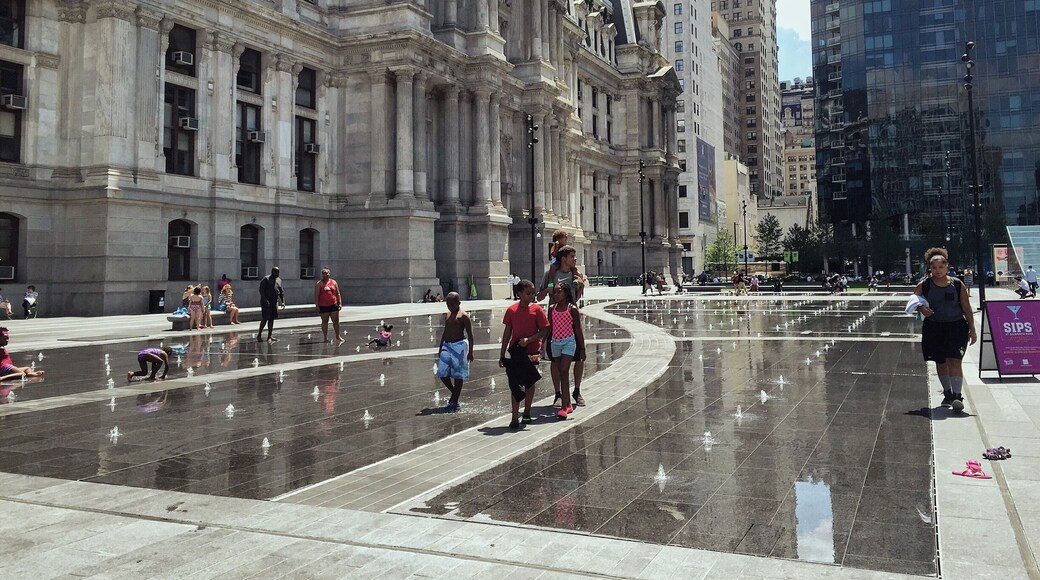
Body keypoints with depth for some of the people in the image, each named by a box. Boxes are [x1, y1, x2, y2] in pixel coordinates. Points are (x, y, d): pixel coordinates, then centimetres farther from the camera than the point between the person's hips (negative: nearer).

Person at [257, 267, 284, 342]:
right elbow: (261, 290, -12)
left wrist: (283, 301, 8)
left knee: (271, 319, 7)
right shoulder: (266, 279, -6)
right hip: (266, 303, -7)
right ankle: (259, 335, 3)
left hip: (274, 303, 7)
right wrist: (265, 300, -21)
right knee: (265, 319, -8)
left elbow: (281, 292, 19)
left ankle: (269, 336, 11)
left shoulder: (279, 280, 15)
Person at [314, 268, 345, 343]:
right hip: (323, 306, -3)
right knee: (325, 321, 5)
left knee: (336, 321, 6)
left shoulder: (334, 282, 9)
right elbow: (316, 295, -4)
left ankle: (338, 336, 18)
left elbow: (338, 294, 12)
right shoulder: (319, 284, -1)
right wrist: (317, 305, -10)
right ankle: (326, 337, 12)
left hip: (333, 305, 3)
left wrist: (340, 303, 5)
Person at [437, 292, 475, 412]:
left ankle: (454, 402, 8)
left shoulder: (463, 316, -8)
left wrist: (470, 351, -13)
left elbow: (470, 334, -10)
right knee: (442, 374, 4)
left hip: (459, 346, -7)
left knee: (457, 375, 0)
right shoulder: (449, 314, 14)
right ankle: (454, 393, 27)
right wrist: (440, 348, 20)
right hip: (447, 346, 7)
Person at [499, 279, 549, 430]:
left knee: (529, 383, 10)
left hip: (531, 352, 0)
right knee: (515, 385, -1)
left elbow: (544, 331, -4)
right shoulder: (511, 310, 1)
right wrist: (502, 354, 6)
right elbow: (507, 333, 7)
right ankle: (515, 418, 1)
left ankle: (527, 413, 27)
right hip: (515, 352, 1)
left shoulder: (536, 309, -3)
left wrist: (528, 340, -17)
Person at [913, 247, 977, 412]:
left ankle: (957, 396, -15)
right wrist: (921, 308, -18)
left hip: (956, 327, -2)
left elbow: (966, 308, 3)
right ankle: (948, 394, 27)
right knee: (940, 362, 11)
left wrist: (972, 329, 0)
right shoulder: (924, 285, -1)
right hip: (933, 328, 2)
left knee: (954, 361, -13)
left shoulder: (957, 284, -2)